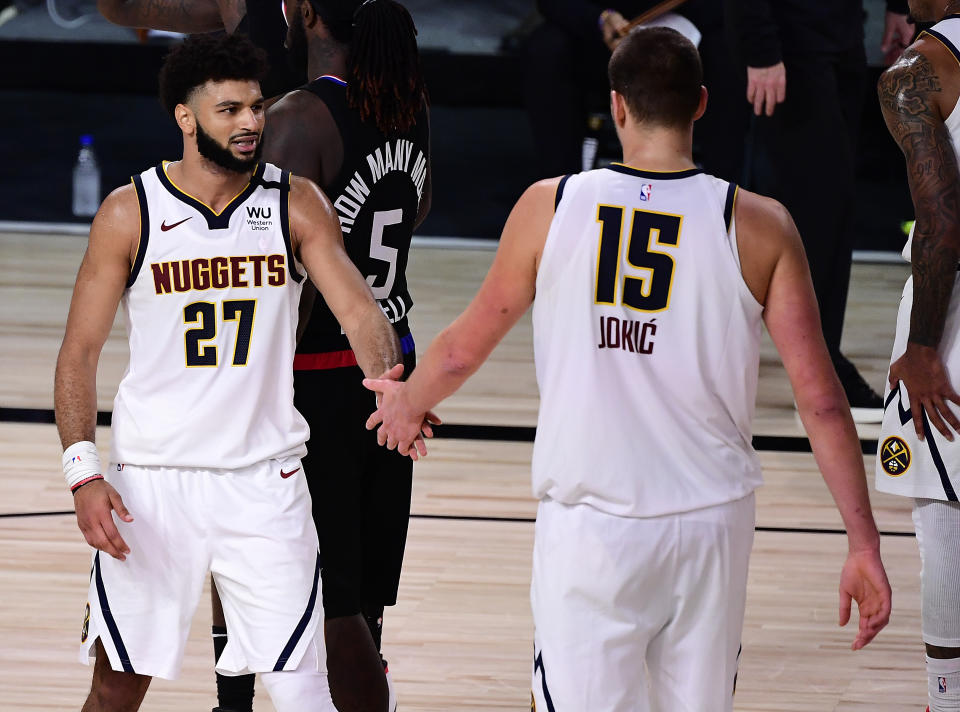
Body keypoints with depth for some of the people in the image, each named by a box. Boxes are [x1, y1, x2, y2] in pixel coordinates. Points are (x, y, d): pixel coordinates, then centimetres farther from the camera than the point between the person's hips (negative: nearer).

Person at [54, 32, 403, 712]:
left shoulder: (296, 204, -1)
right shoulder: (130, 212, -3)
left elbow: (358, 308, -9)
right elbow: (80, 352, -1)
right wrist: (83, 473, -12)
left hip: (264, 477, 0)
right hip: (151, 477, 0)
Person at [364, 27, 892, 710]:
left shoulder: (550, 206, -2)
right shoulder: (759, 226, -4)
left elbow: (464, 349, 11)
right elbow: (821, 401, -5)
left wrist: (408, 403, 32)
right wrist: (864, 545, 1)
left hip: (588, 525, -1)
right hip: (711, 524, 1)